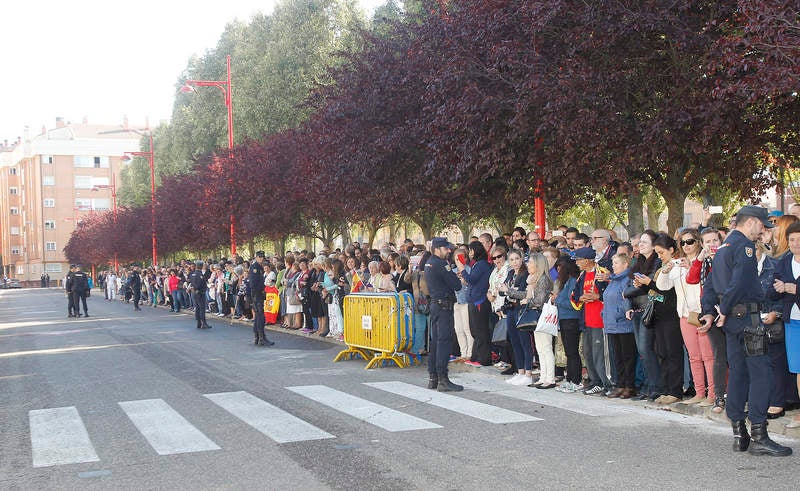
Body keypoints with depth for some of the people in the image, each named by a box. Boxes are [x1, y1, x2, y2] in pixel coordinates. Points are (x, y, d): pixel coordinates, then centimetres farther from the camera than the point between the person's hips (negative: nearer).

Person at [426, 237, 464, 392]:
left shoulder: (429, 263, 15)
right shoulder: (440, 264, -15)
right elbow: (457, 285, -15)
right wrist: (459, 280, 6)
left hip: (435, 303, 10)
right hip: (444, 305, -10)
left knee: (435, 341, 12)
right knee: (445, 341, -10)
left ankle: (432, 378, 16)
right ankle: (443, 380, -12)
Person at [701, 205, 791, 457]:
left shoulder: (724, 246, 19)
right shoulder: (744, 246, -11)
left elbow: (710, 284, 19)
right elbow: (739, 283, -22)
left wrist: (710, 312, 12)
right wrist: (723, 312, -15)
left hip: (732, 318, 10)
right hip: (747, 316, -10)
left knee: (738, 372, 12)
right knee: (759, 372, -7)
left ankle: (739, 434, 15)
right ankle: (758, 436, -9)